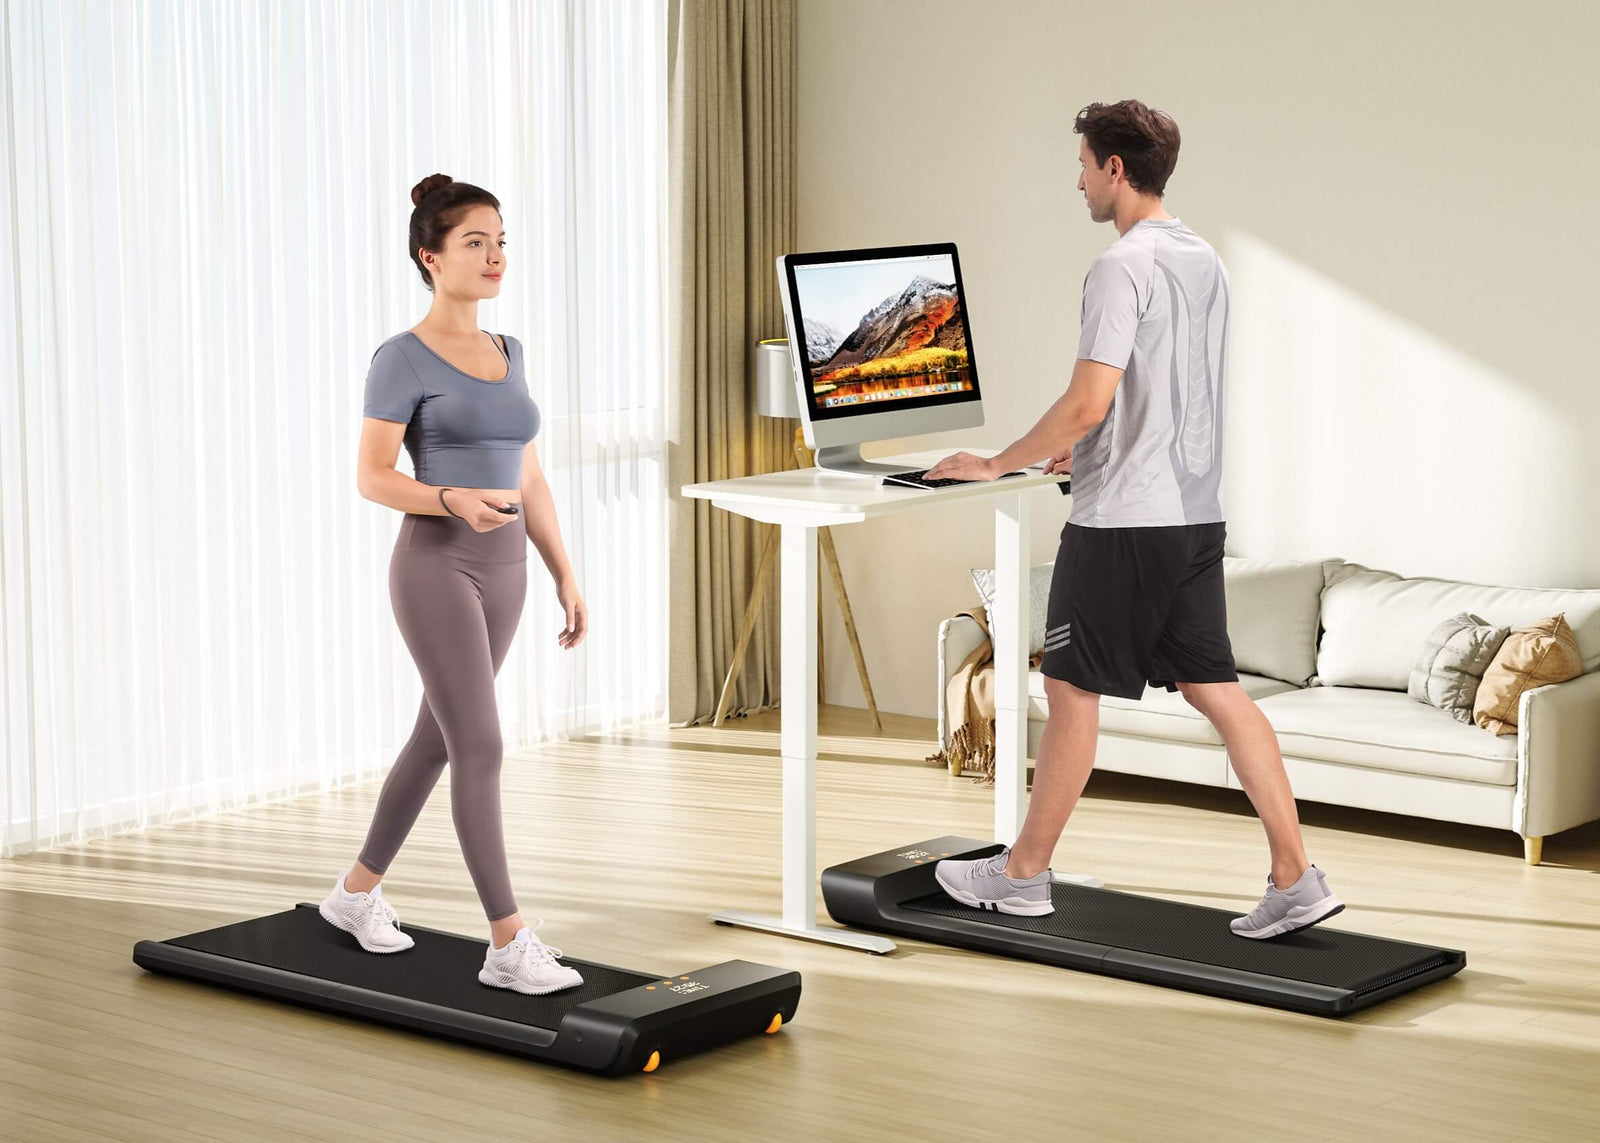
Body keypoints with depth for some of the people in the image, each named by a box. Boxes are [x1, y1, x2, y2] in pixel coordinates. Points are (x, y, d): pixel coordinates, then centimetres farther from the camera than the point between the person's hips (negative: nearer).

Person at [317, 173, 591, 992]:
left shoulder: (508, 353, 12)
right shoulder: (403, 358, -8)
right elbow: (372, 477, -10)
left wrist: (564, 575, 11)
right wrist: (454, 501, -27)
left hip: (503, 565, 7)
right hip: (434, 564, -7)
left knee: (438, 738, 15)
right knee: (481, 749, -11)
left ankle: (357, 891, 32)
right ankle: (508, 946, -8)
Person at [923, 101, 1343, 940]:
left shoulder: (1121, 268, -15)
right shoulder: (1205, 262, 14)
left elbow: (1088, 402, -21)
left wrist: (998, 466, -10)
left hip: (1122, 522, -8)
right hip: (1195, 515, 8)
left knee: (1072, 690, 3)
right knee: (1215, 689, 7)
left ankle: (1024, 873, 16)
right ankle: (1296, 881, 4)